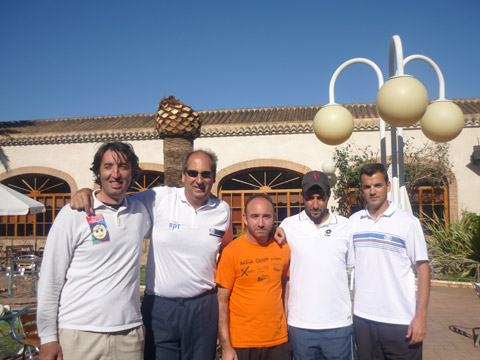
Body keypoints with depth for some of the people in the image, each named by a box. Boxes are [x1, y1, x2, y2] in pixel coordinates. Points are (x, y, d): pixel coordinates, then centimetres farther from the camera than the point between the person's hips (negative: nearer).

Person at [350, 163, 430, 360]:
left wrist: (421, 316, -10)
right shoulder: (353, 221, 4)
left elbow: (422, 268, -5)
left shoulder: (408, 222, -5)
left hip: (401, 320, -3)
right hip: (362, 317, 3)